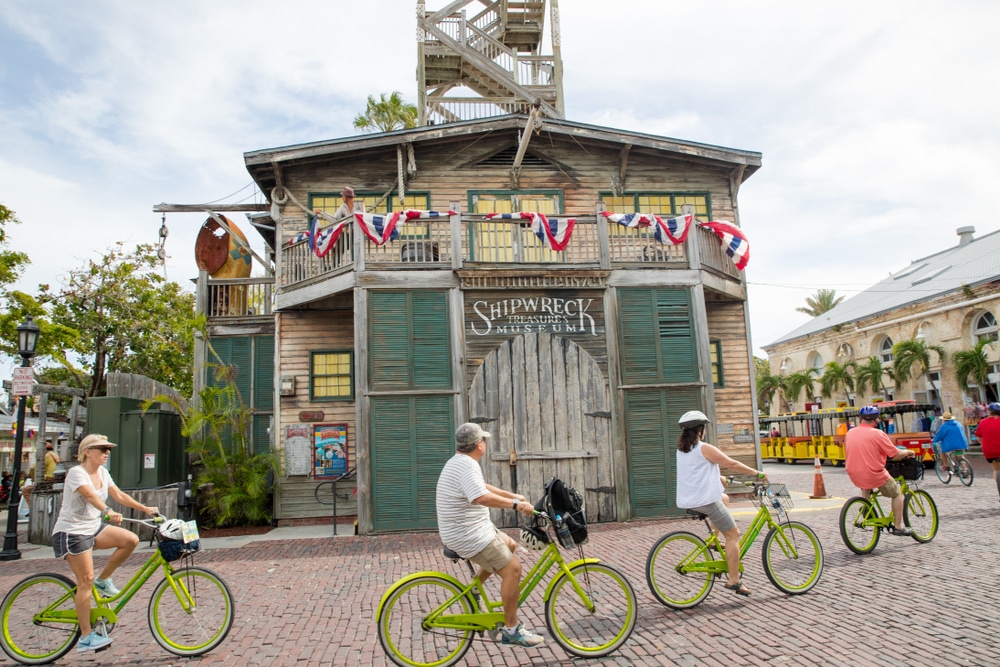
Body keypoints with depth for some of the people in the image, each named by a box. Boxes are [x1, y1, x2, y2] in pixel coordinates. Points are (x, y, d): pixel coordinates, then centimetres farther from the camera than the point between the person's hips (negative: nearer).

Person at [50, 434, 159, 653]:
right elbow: (91, 495, -36)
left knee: (131, 539, -11)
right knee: (86, 580, -8)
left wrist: (145, 508, -1)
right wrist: (108, 512, -52)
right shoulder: (76, 473, -18)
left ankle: (103, 581, 8)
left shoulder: (102, 472, 6)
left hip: (93, 528, 8)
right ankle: (86, 637, 1)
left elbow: (118, 495, 7)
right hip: (71, 532, -8)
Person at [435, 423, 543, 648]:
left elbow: (481, 487, 26)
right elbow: (482, 497, -36)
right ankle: (511, 631, -3)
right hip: (468, 535, -11)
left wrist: (512, 495, 25)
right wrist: (515, 504, -29)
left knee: (509, 544, 22)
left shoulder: (458, 462, 13)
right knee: (512, 568, -11)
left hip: (465, 529, 11)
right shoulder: (467, 465, -21)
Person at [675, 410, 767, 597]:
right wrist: (757, 473, 6)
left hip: (687, 502, 8)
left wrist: (718, 478, 39)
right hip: (706, 500, -8)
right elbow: (733, 464, -7)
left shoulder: (681, 450, 12)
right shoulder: (705, 449, -12)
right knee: (733, 535, 3)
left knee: (724, 498, 32)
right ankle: (734, 581, 2)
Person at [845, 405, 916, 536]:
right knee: (897, 494, 19)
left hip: (855, 476, 5)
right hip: (875, 475, -5)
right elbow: (896, 455, -8)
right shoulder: (877, 434, -12)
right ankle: (899, 527, 20)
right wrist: (908, 452, 13)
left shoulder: (849, 433, 3)